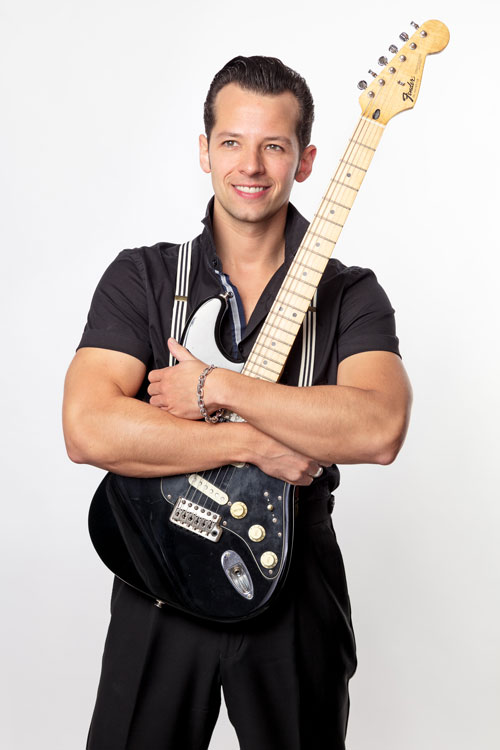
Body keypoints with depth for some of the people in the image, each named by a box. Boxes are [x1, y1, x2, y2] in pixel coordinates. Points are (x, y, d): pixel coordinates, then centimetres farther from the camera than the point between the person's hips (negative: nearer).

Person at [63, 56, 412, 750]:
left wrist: (216, 389, -24)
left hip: (294, 592, 1)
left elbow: (380, 430, -22)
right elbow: (88, 430, -18)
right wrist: (256, 442, -21)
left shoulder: (351, 296, -3)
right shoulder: (140, 277, -4)